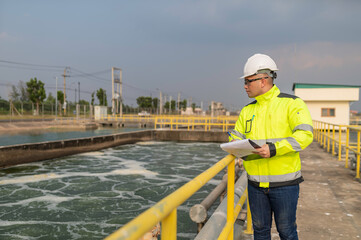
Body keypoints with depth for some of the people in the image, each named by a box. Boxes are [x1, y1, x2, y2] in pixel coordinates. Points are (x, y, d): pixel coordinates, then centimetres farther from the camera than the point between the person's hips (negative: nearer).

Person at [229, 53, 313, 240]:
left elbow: (305, 134, -17)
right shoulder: (247, 110, 11)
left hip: (284, 183, -5)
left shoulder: (291, 103, -6)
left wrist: (274, 149, -27)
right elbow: (236, 136, 17)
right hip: (256, 184, 5)